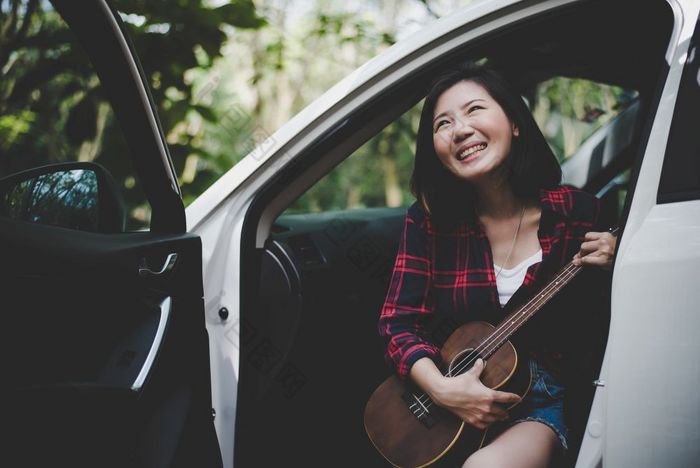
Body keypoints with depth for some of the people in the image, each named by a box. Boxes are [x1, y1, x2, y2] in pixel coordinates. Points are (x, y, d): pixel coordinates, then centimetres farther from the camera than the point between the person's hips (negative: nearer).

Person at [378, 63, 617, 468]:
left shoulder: (576, 213, -4)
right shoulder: (429, 219, -2)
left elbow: (603, 329, 3)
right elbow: (398, 323, -3)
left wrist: (607, 275, -17)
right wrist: (441, 388, -20)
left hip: (543, 404, -1)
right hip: (446, 407, 2)